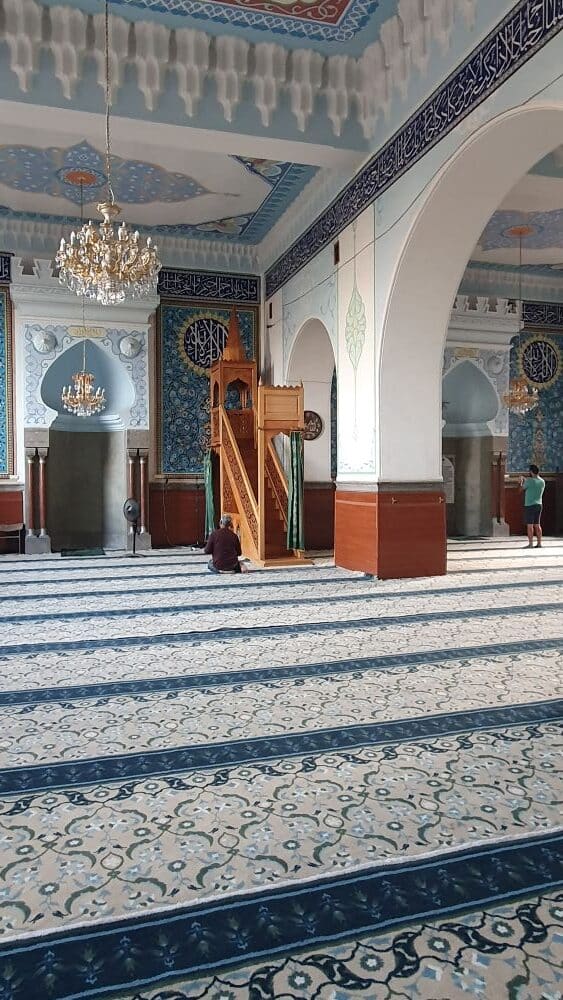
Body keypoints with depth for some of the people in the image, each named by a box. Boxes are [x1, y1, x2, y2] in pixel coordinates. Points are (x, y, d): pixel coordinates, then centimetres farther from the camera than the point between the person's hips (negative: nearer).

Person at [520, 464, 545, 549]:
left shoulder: (529, 481, -13)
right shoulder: (542, 481, 7)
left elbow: (522, 489, 1)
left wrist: (521, 481, 19)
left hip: (530, 505, -6)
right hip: (539, 504, 6)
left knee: (530, 525, -4)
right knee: (537, 525, 11)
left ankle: (530, 544, -6)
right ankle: (539, 543, 10)